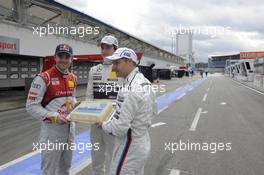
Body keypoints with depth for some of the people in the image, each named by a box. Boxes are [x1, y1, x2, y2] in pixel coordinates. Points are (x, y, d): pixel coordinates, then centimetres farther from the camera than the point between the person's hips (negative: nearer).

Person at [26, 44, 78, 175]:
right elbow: (31, 106, -16)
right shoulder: (43, 78, -16)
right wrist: (53, 116, -24)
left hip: (70, 126, 7)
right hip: (52, 128, -6)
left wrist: (76, 104, 0)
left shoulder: (73, 78, 6)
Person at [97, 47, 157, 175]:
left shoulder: (130, 89, -27)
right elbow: (152, 112, 14)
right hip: (143, 144, 9)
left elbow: (120, 128, -26)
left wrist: (103, 125, -8)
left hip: (130, 150, -9)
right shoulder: (145, 81, 3)